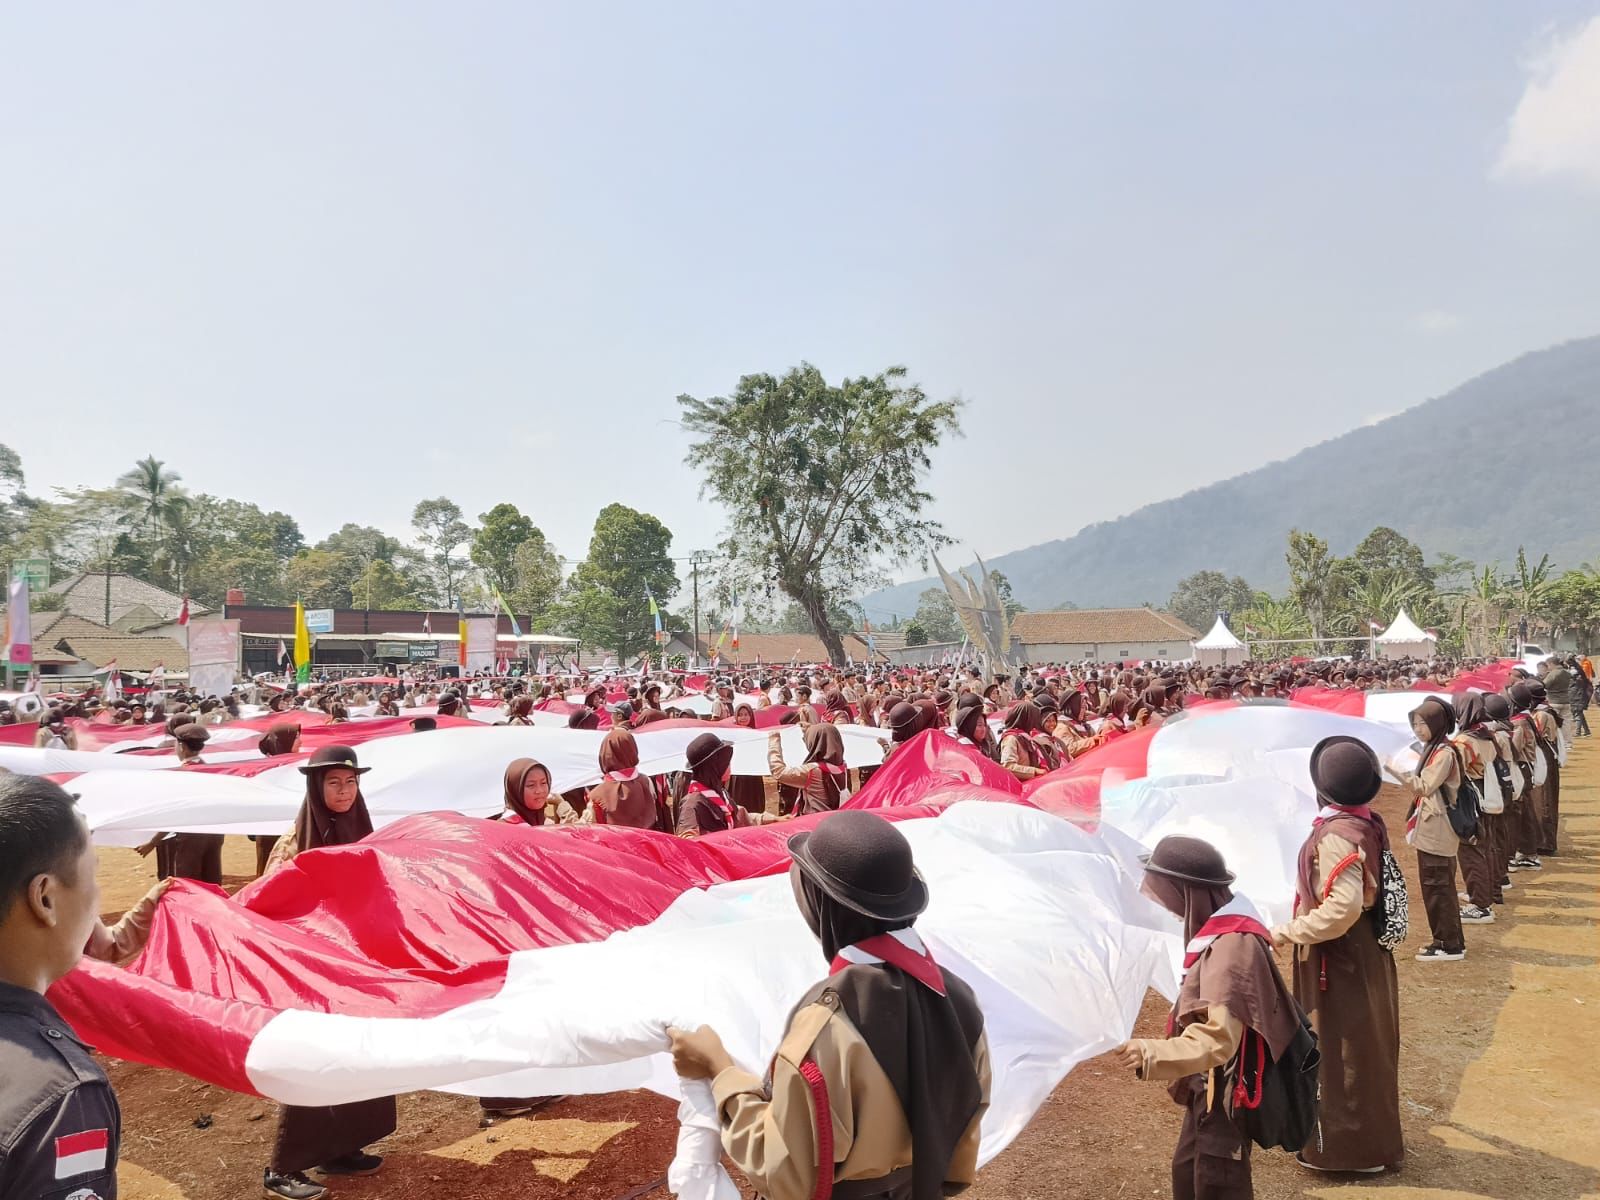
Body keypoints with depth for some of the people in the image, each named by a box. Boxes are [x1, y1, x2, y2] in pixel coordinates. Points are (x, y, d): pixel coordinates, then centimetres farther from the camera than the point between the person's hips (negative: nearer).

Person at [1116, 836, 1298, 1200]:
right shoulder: (1220, 931, 2)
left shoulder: (1231, 946, -28)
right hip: (1210, 1086, 9)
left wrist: (1152, 1053, -41)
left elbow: (1219, 1037, -33)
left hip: (1228, 1091, -9)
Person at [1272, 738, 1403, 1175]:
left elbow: (1342, 907, -33)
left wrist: (1288, 932, -22)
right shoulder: (1369, 823, 1)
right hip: (1366, 951, 9)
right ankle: (1373, 1139, 37)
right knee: (1366, 1050, 21)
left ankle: (1348, 1147, 20)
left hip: (1339, 958, -9)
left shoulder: (1336, 835, -26)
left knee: (1339, 1052, 6)